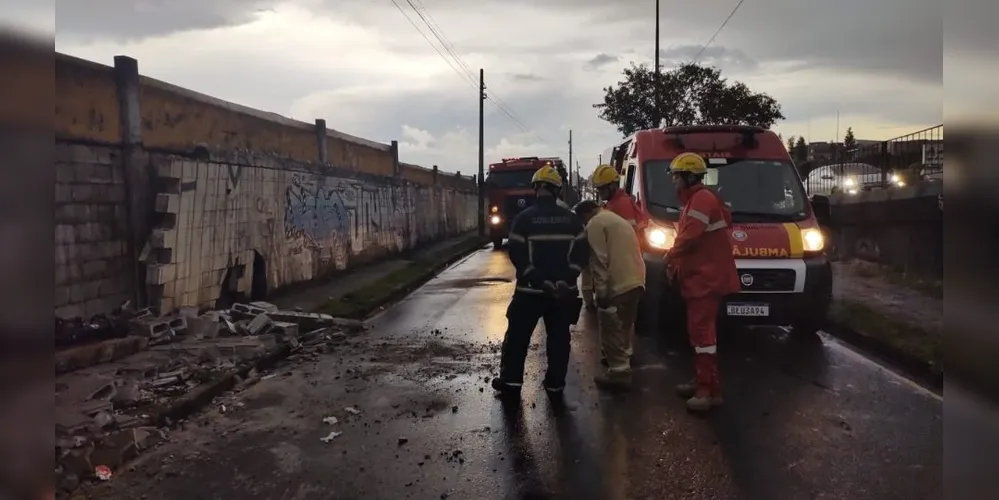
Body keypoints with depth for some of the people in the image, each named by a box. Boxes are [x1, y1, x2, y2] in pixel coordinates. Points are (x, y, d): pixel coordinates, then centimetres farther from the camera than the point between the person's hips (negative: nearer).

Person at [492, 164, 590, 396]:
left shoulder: (524, 218, -6)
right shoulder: (571, 219, 3)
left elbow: (517, 254, -12)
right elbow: (581, 252, -1)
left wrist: (539, 280, -12)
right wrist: (566, 280, -7)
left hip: (530, 289, -2)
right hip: (563, 290, 2)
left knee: (518, 335, 9)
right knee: (559, 337, 11)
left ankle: (511, 380, 13)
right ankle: (555, 383, 14)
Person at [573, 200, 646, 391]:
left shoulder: (595, 224, -6)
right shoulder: (618, 219, 23)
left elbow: (600, 260, -15)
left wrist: (601, 291, -15)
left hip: (617, 286, -10)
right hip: (636, 281, 10)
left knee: (612, 330, -2)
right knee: (624, 325, 23)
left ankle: (619, 372, 1)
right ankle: (624, 358, 37)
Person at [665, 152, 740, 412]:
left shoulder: (702, 199, -16)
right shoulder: (693, 201, 20)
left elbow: (689, 237, -24)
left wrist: (670, 256, -6)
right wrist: (676, 263, 11)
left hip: (708, 277, -11)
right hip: (699, 277, 11)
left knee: (702, 330, -13)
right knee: (698, 330, 14)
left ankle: (711, 390, -10)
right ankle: (702, 381, 23)